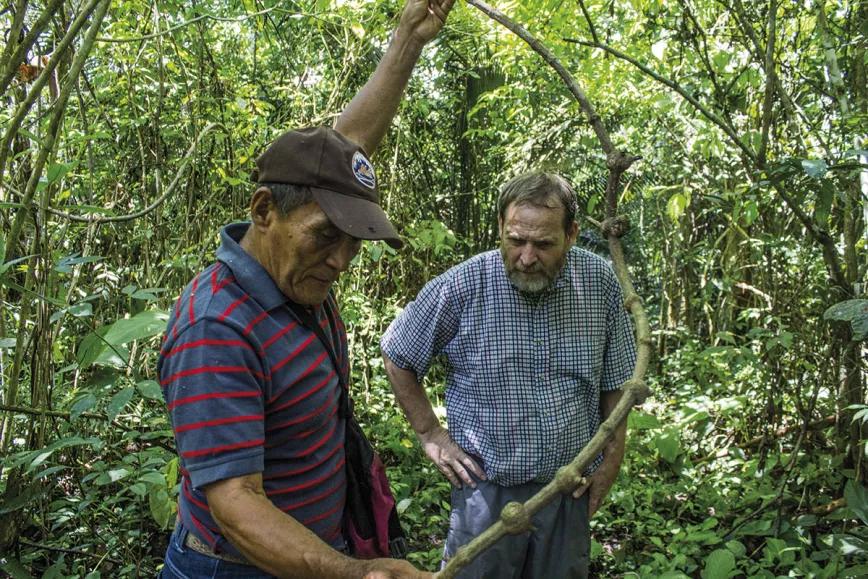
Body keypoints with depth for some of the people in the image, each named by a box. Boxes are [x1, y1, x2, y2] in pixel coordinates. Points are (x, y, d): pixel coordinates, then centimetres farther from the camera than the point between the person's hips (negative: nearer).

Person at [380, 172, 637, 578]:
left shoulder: (600, 282, -7)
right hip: (487, 487, -2)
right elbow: (398, 356, -2)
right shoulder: (461, 287, -16)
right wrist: (430, 434, -4)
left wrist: (613, 457, 5)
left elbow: (614, 379, 5)